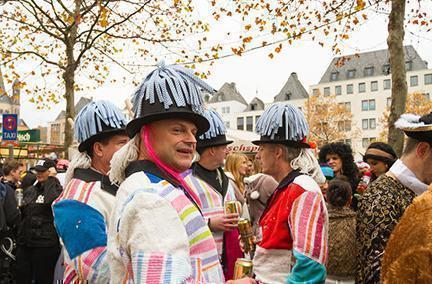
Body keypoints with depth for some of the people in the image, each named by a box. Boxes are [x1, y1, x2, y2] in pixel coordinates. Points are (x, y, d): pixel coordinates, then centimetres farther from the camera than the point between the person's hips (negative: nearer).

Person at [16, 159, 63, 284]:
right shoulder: (29, 191, 14)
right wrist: (19, 238, 20)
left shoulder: (57, 189, -6)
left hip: (45, 244, -6)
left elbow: (50, 199, -30)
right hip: (25, 242, 6)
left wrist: (51, 179, -18)